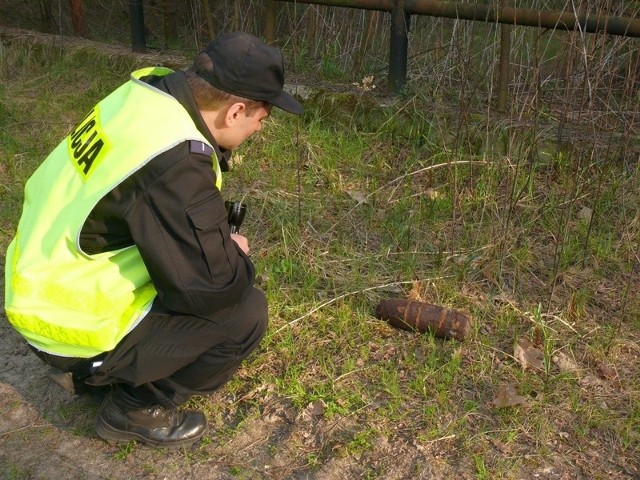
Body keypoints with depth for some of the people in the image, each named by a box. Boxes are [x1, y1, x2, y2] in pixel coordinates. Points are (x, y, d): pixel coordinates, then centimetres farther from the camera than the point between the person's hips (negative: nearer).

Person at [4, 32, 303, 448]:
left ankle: (92, 370, 22)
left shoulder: (150, 93, -5)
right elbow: (211, 287, -25)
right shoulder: (173, 163, -32)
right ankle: (136, 410, 7)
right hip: (75, 322, -9)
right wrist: (236, 254, -5)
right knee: (246, 312, -9)